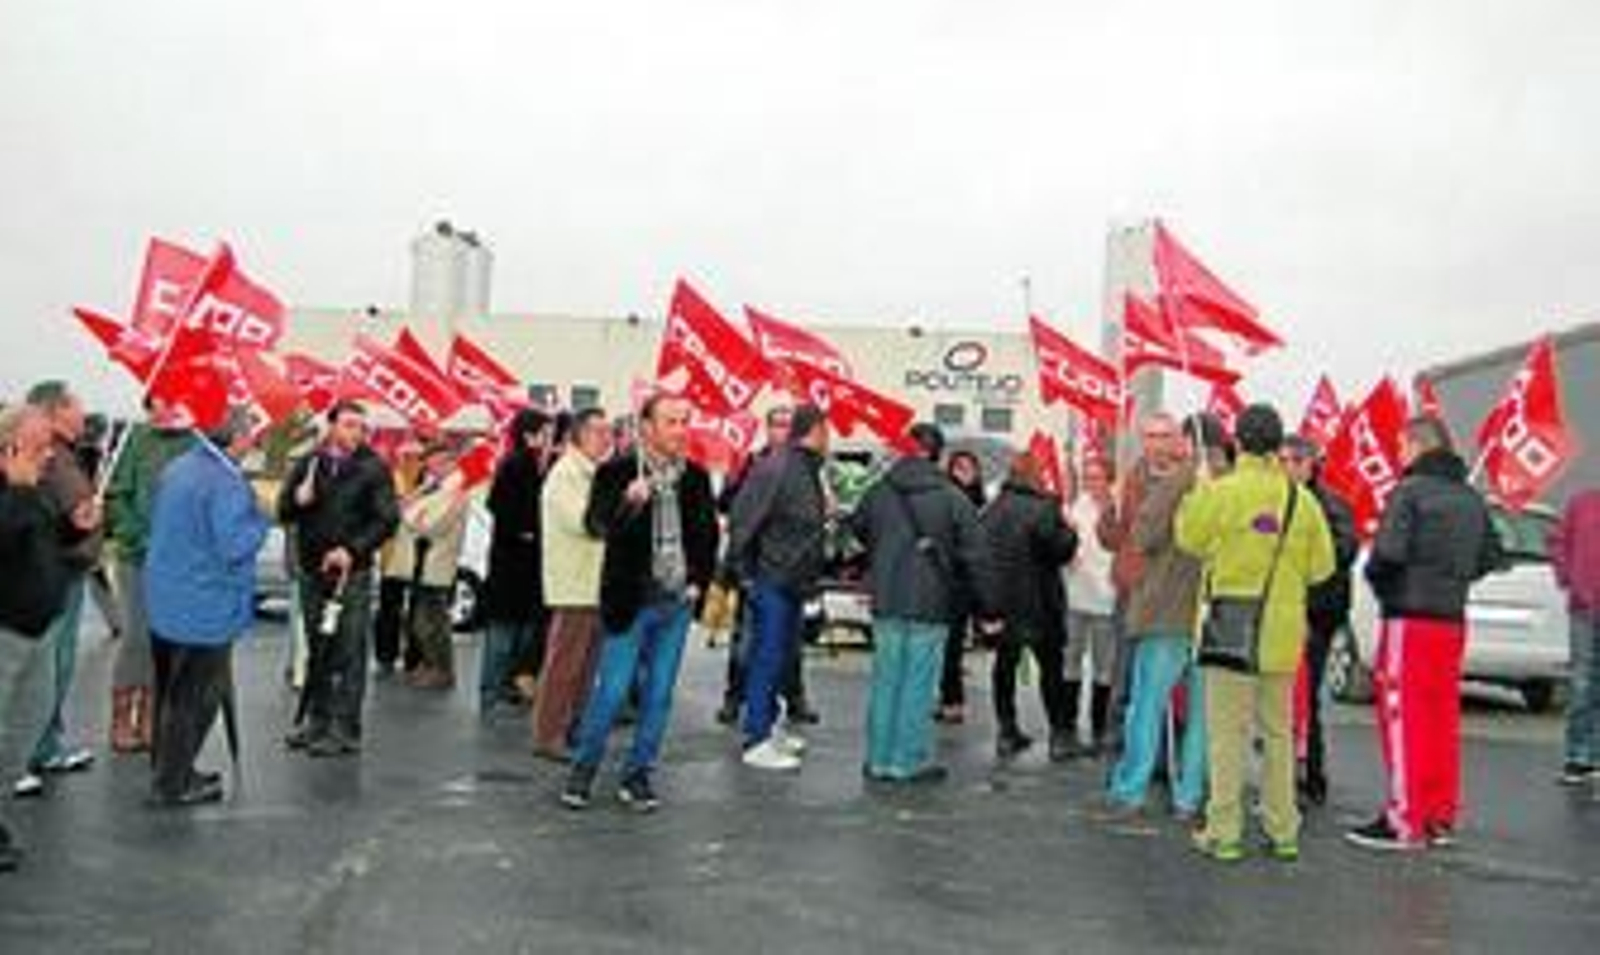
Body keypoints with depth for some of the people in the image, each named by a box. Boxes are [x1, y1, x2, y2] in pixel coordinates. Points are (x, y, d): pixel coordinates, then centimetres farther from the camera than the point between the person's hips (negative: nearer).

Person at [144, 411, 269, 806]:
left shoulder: (176, 469, 7)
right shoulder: (226, 482, -22)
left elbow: (154, 521, 19)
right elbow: (235, 545, -26)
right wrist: (259, 519, -10)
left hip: (164, 601, 9)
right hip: (205, 608, -9)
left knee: (171, 692, 20)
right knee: (195, 698, 3)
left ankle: (172, 771, 32)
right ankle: (172, 785, 9)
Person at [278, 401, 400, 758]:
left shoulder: (373, 468, -2)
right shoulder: (308, 464, 9)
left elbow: (387, 519, -7)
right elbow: (283, 512, 12)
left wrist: (352, 549, -18)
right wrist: (297, 501, -11)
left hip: (353, 573, -4)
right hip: (312, 570, 4)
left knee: (349, 652, -4)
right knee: (318, 649, 13)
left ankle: (345, 730, 2)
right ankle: (317, 719, 24)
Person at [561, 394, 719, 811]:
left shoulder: (696, 477, 6)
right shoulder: (617, 472, -7)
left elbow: (709, 533, 15)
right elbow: (597, 524, -20)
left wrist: (699, 580, 6)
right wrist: (628, 504, -38)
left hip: (676, 603, 4)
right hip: (631, 601, -4)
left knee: (659, 695, 10)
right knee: (611, 691, 0)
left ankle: (638, 776, 23)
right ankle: (582, 772, 19)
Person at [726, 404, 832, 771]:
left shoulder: (809, 470, 13)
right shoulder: (775, 469, -17)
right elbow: (742, 521, -19)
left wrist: (814, 572, 13)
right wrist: (745, 571, -14)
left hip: (794, 584, 9)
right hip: (772, 581, -9)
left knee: (783, 655, 17)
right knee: (767, 658, -3)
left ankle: (767, 725, 29)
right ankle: (757, 741, 4)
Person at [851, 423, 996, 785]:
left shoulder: (878, 493, 3)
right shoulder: (952, 498, -8)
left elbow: (858, 529, 21)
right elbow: (975, 557, -6)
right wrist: (987, 609, -1)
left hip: (886, 604, 4)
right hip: (930, 605, -4)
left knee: (885, 680, 11)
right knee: (919, 683, 3)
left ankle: (879, 759, 18)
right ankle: (910, 761, 9)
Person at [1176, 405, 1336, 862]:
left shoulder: (1221, 491, -11)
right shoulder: (1302, 499, 1)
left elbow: (1190, 539, 3)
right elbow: (1321, 567, 5)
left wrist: (1198, 492, 14)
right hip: (1282, 631, 4)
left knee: (1227, 731, 2)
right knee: (1278, 731, 14)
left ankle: (1224, 832, 4)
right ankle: (1283, 831, 21)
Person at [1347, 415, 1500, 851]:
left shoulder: (1410, 492, -11)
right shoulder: (1471, 499, 12)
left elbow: (1389, 551, -19)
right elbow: (1490, 557, 15)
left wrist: (1376, 577, 0)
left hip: (1409, 618, -7)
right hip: (1452, 620, 7)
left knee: (1403, 718, -2)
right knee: (1442, 720, 12)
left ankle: (1406, 821, 0)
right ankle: (1440, 817, 19)